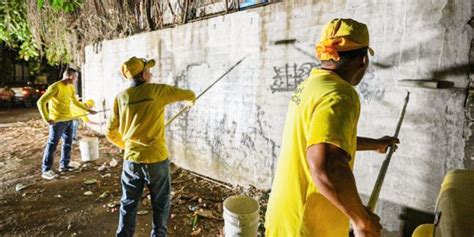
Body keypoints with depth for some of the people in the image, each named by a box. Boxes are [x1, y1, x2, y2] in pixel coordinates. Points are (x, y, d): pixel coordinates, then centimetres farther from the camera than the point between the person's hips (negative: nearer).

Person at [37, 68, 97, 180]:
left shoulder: (71, 87, 9)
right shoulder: (56, 87, -17)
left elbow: (75, 101, 24)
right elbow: (41, 102, -18)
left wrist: (88, 110, 25)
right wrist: (46, 118, -21)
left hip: (68, 119, 8)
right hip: (57, 121, -8)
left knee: (68, 143, 14)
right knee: (52, 145, -4)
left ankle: (64, 165, 26)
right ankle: (46, 171, 4)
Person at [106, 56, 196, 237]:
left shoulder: (121, 97, 0)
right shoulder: (158, 90, -9)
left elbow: (110, 132, 5)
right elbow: (189, 95, 4)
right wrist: (191, 99, 28)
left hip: (132, 159, 4)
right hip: (156, 159, -3)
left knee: (128, 204, 18)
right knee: (160, 204, 15)